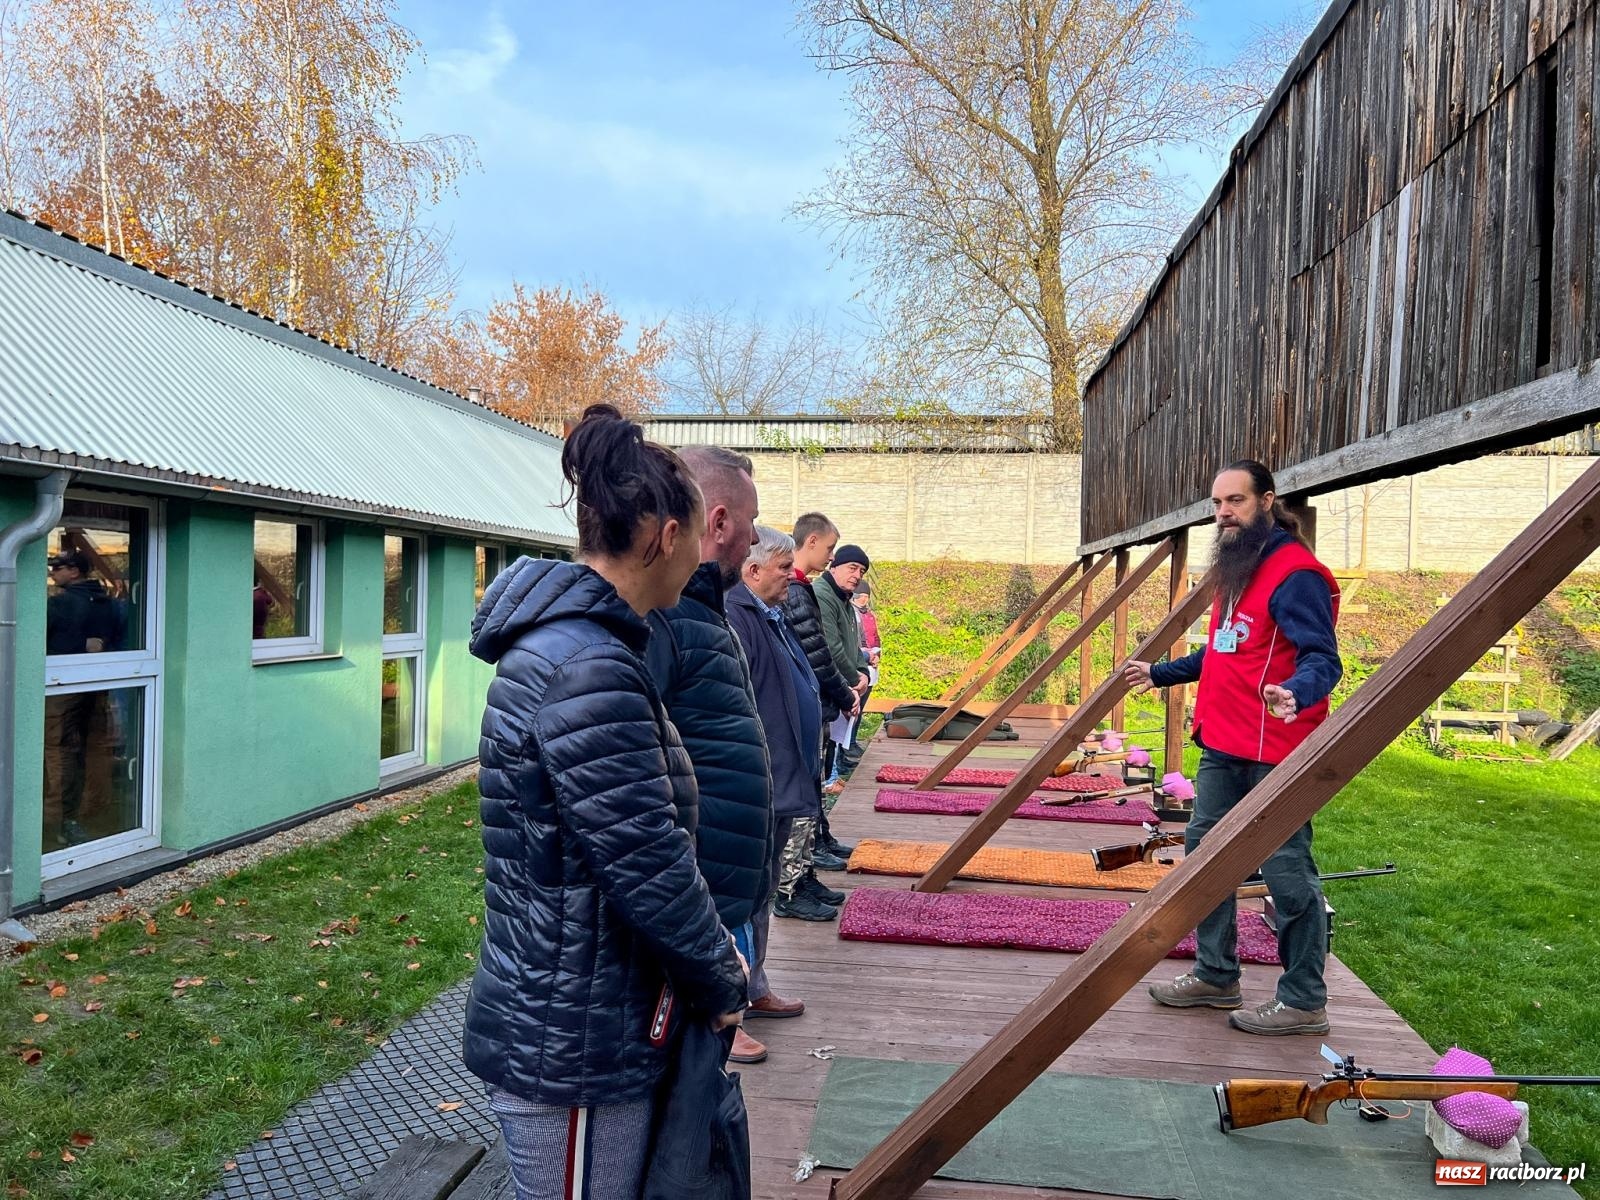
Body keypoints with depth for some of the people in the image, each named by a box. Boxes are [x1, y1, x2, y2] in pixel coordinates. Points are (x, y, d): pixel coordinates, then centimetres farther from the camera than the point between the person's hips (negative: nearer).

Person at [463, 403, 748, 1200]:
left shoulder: (564, 641, 6)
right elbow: (652, 870, -24)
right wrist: (723, 984, -8)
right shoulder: (587, 670, -26)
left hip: (560, 1021, 9)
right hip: (573, 1047, -9)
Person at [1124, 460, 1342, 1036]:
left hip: (1273, 753, -10)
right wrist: (1160, 673, 33)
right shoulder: (1235, 570, 16)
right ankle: (1215, 977, 28)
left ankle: (1304, 1002, 12)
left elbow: (1322, 658, -23)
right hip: (1221, 748, 10)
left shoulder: (1295, 573, -14)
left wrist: (1296, 693, -44)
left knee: (1287, 873, -1)